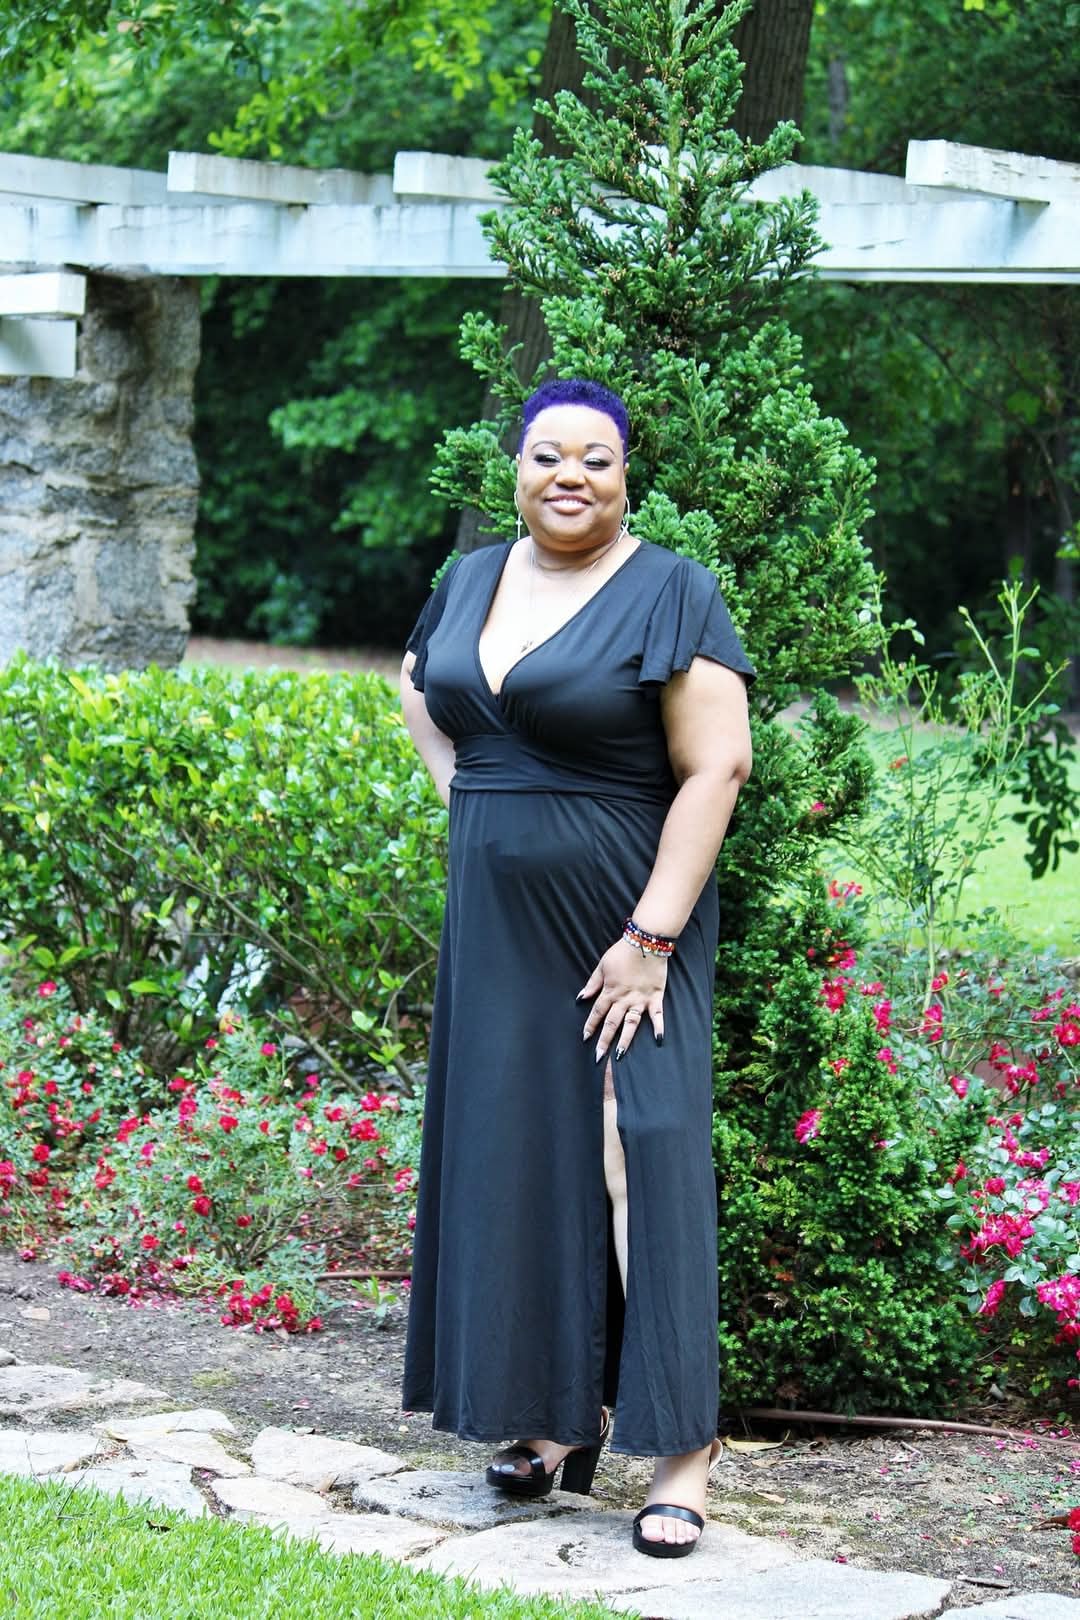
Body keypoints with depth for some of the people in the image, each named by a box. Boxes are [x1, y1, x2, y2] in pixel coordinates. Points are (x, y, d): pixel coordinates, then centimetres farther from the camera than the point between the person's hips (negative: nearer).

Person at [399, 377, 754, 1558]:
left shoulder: (669, 594, -9)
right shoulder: (473, 579, 10)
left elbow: (716, 767, -15)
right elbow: (418, 689, 29)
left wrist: (652, 936, -19)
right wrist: (464, 796, 12)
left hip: (623, 925, -6)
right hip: (497, 929, 6)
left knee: (644, 1162, -8)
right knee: (520, 1157, 8)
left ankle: (681, 1449, -5)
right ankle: (562, 1417, 18)